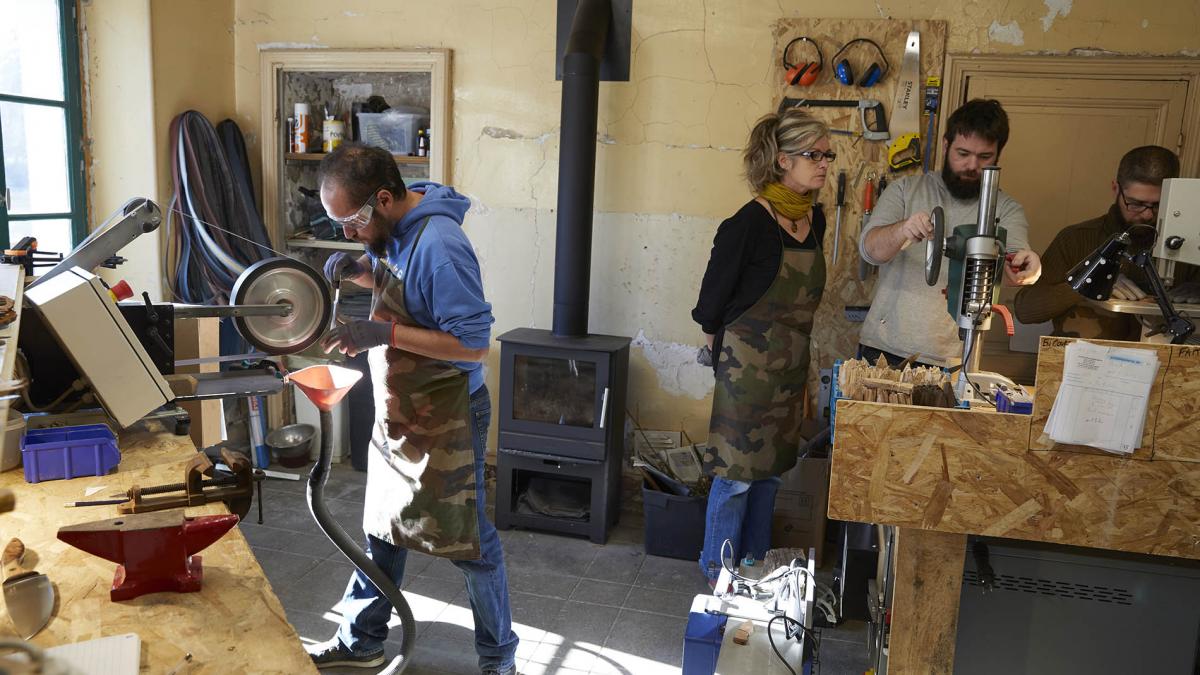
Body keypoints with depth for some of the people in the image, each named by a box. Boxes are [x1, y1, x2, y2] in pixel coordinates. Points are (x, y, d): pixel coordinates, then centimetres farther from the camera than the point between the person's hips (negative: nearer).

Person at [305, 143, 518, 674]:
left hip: (445, 420, -9)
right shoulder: (392, 230, 1)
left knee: (467, 539, 7)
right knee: (382, 529, 21)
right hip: (398, 412, 9)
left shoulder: (439, 246, -26)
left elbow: (473, 343, -26)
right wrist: (359, 270, -2)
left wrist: (385, 333, -29)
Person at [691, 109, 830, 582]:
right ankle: (718, 569, 21)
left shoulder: (815, 219, 4)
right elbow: (711, 305, -13)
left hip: (791, 365, 7)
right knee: (737, 472, 3)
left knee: (770, 469, 17)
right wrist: (726, 356, 2)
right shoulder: (750, 224, -20)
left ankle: (756, 561, 33)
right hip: (748, 365, -7)